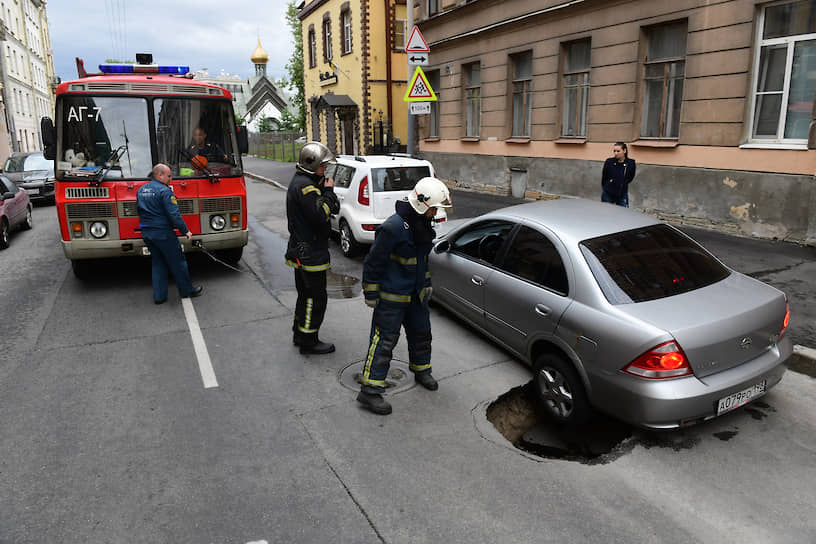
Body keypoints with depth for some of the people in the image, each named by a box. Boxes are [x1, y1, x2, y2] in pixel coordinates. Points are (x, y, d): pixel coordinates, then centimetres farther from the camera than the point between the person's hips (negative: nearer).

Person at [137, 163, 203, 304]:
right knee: (177, 262, 6)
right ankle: (187, 290, 18)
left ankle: (159, 296, 14)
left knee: (158, 263, 15)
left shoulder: (141, 190, 13)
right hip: (163, 233, -8)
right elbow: (174, 214, -18)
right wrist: (185, 231, -11)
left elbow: (140, 211, 20)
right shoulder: (164, 191, -14)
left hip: (146, 233, 8)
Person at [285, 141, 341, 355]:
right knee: (316, 297, -2)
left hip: (302, 250, 11)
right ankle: (308, 341, 6)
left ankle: (300, 333, 31)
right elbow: (322, 215, -26)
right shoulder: (304, 186, -18)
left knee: (306, 294, 20)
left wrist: (325, 189, -1)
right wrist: (328, 191, -15)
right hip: (310, 251, -11)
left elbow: (335, 208, 14)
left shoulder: (302, 182, 16)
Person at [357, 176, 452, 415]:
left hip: (416, 294, 9)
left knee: (421, 333, 22)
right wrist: (371, 293, -15)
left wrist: (426, 283, 23)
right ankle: (370, 391, 4)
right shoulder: (394, 227, -25)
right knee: (384, 341, -5)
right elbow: (373, 261, -19)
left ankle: (421, 371, 46)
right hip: (391, 297, -9)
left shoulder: (423, 225, 4)